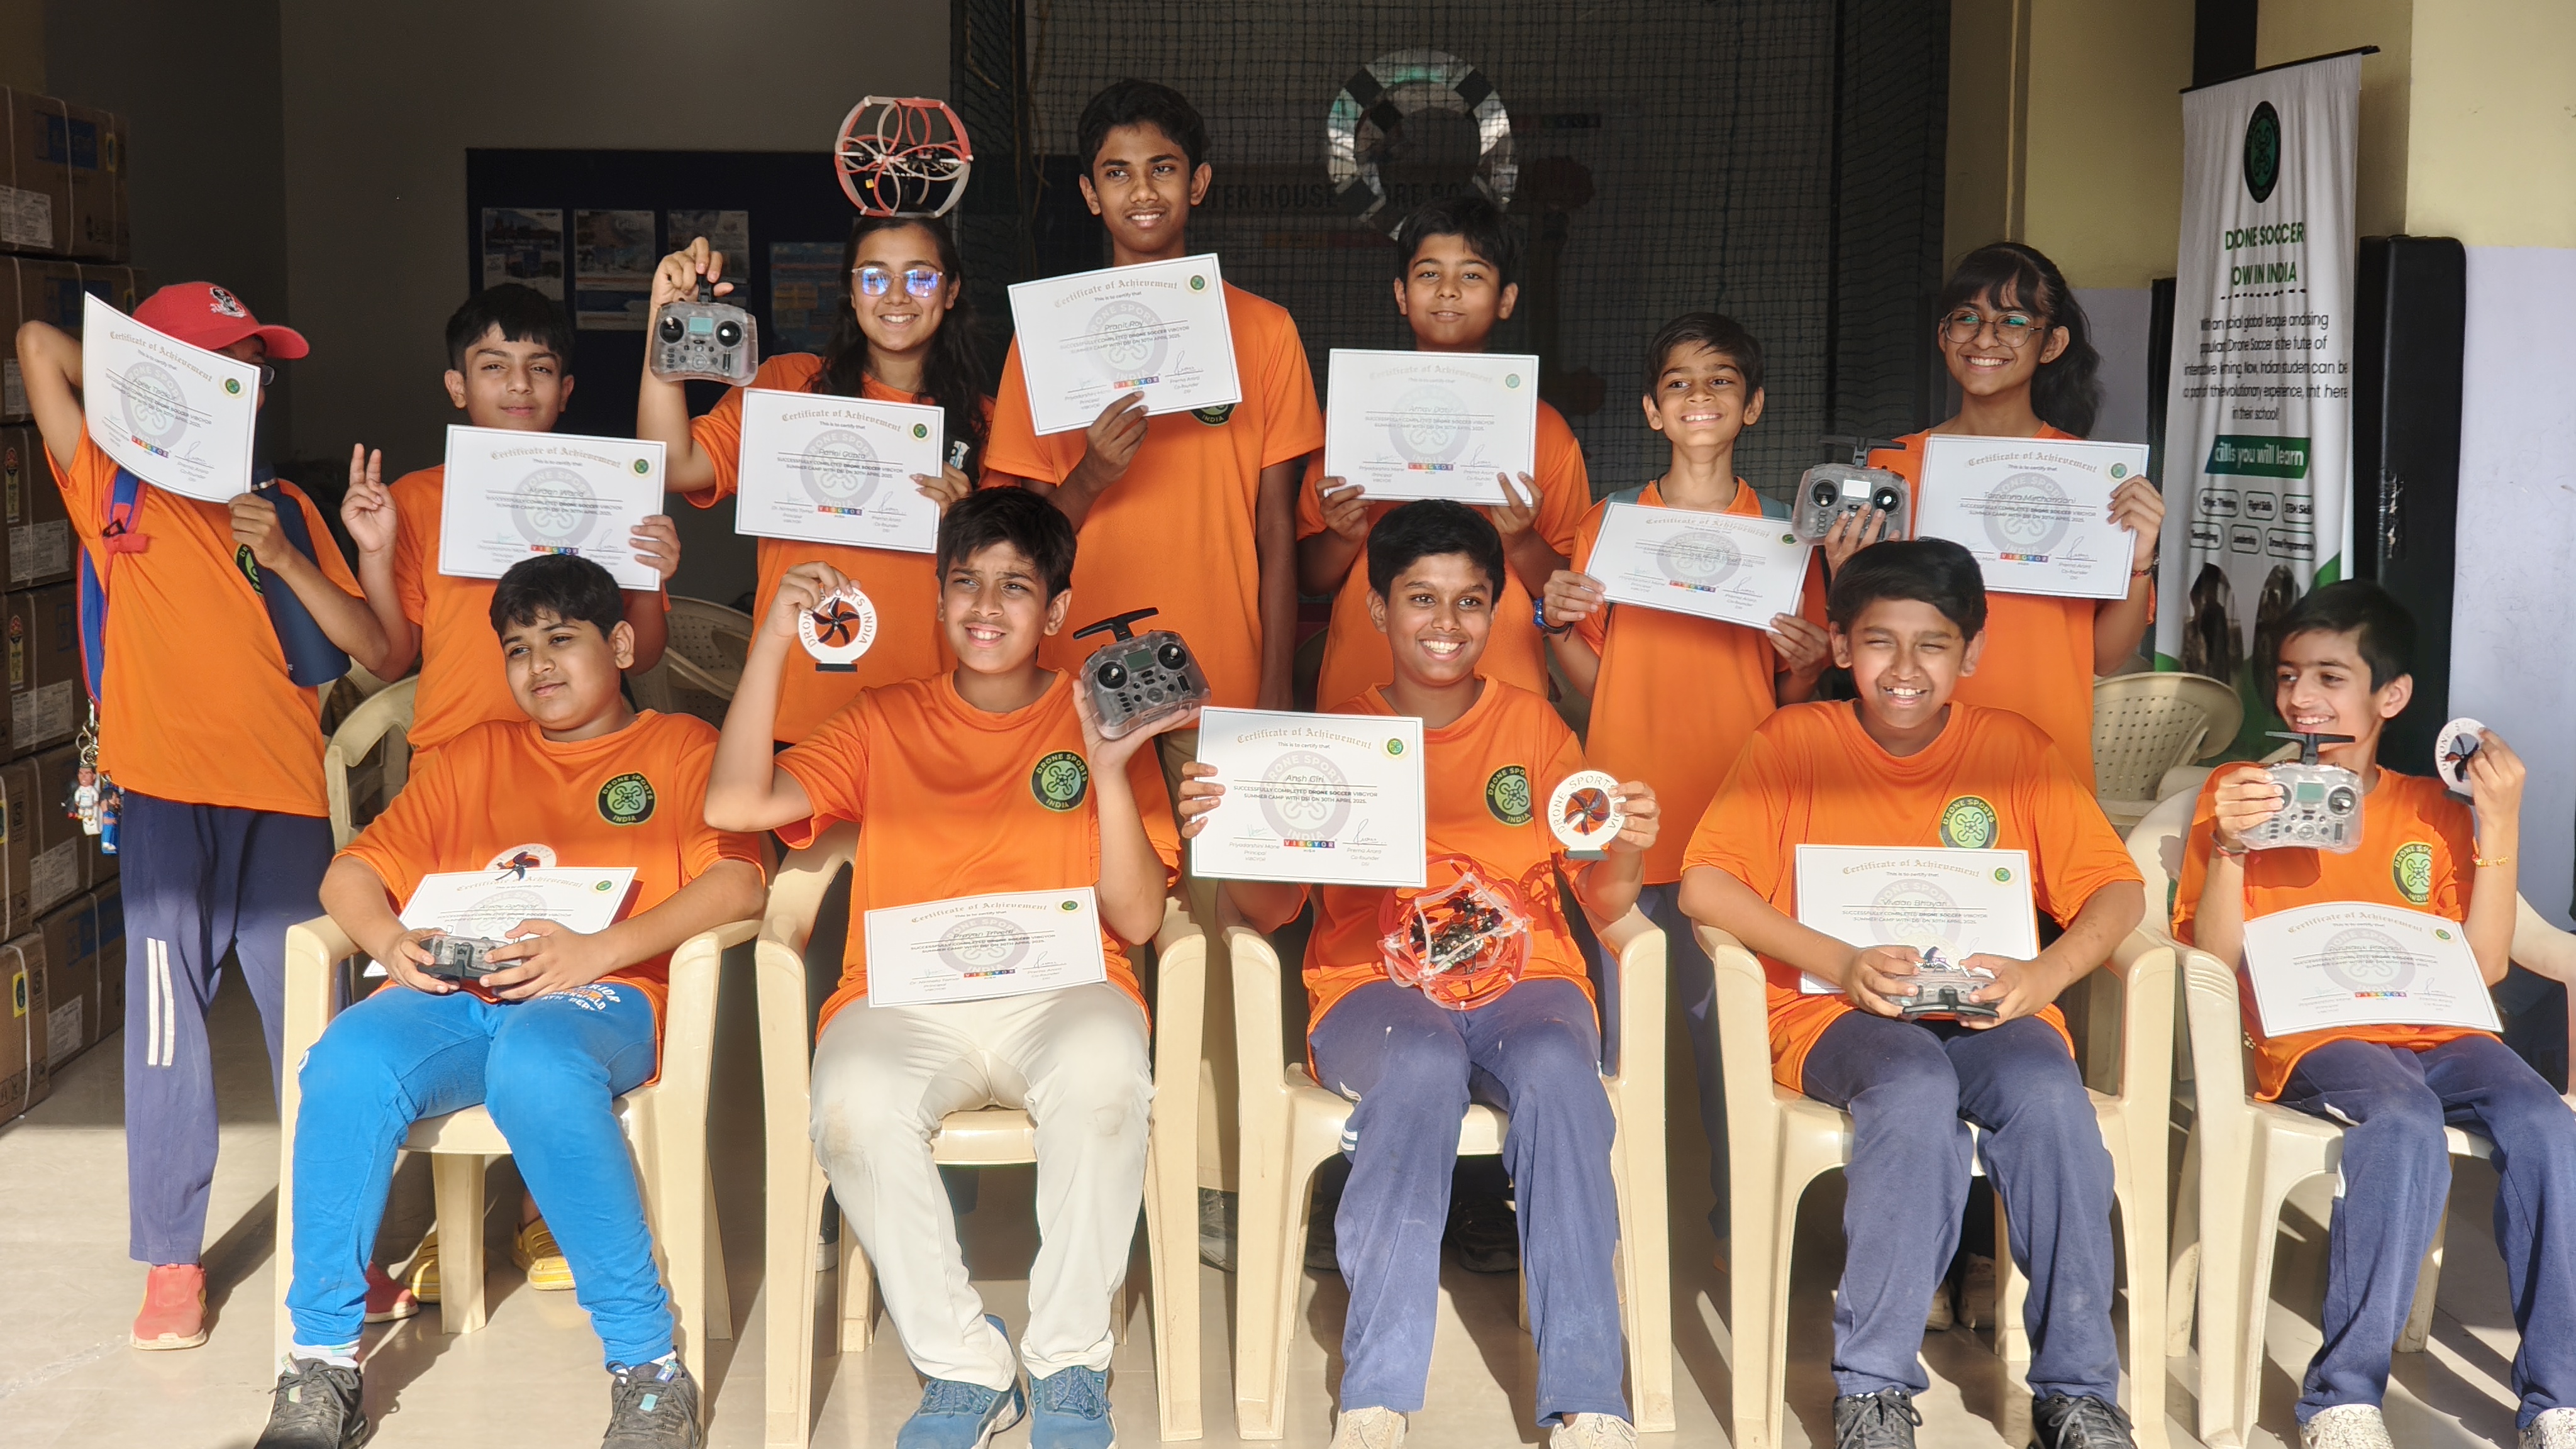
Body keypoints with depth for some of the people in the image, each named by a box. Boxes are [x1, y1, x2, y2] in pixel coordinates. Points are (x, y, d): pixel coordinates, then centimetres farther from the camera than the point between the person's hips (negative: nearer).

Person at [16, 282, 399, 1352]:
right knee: (166, 1021, 1)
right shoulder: (115, 491, 5)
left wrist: (285, 560, -5)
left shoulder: (283, 507, 13)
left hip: (286, 793, 2)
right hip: (168, 793, -2)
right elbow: (39, 345, -6)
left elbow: (374, 650, 7)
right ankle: (171, 1257, 12)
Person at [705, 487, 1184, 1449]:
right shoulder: (885, 721, 19)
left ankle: (1069, 1362, -16)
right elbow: (736, 805, 3)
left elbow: (1136, 920, 5)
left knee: (1104, 1077, -37)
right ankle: (965, 1370, -14)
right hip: (906, 1001, 1)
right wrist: (775, 638, 3)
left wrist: (1110, 773, -9)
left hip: (1059, 994, -1)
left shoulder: (1097, 720, 15)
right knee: (853, 1106, -35)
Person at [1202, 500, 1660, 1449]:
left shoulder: (1534, 728, 13)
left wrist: (1625, 854, -15)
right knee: (1423, 1067, -36)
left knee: (1556, 1071, -34)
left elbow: (1604, 908, 8)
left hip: (1524, 982, 1)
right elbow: (1269, 908, 3)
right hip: (1374, 988, -1)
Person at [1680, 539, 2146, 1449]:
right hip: (1832, 1015, -2)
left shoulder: (2014, 749, 10)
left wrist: (2046, 974, -14)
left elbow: (2118, 890, 6)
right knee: (1917, 1087, -36)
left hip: (1989, 1016, 2)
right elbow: (1704, 885, -4)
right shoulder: (1794, 742, 5)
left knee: (2048, 1092, -32)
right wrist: (1840, 964, -16)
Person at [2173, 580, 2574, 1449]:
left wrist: (2500, 826, 2)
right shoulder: (2238, 792, 11)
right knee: (2407, 1125, -35)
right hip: (2312, 1039, -3)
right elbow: (2215, 960, 3)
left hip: (2437, 1035, 3)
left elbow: (2485, 964, 8)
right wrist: (2229, 848, -13)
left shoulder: (2434, 811, 18)